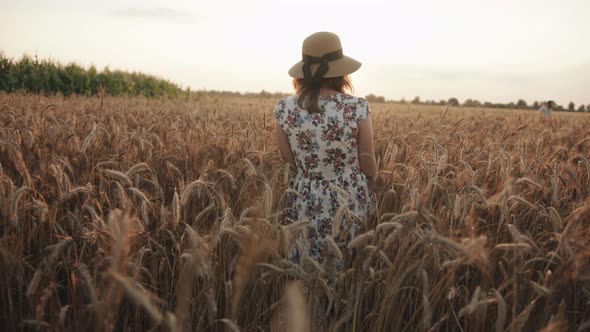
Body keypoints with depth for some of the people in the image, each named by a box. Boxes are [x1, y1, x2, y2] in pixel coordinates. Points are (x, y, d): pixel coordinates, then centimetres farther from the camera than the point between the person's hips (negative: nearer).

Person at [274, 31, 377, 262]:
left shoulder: (284, 108, -9)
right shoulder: (357, 108, -17)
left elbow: (289, 160, 3)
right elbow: (370, 167, -5)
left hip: (305, 201, 2)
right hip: (351, 201, -2)